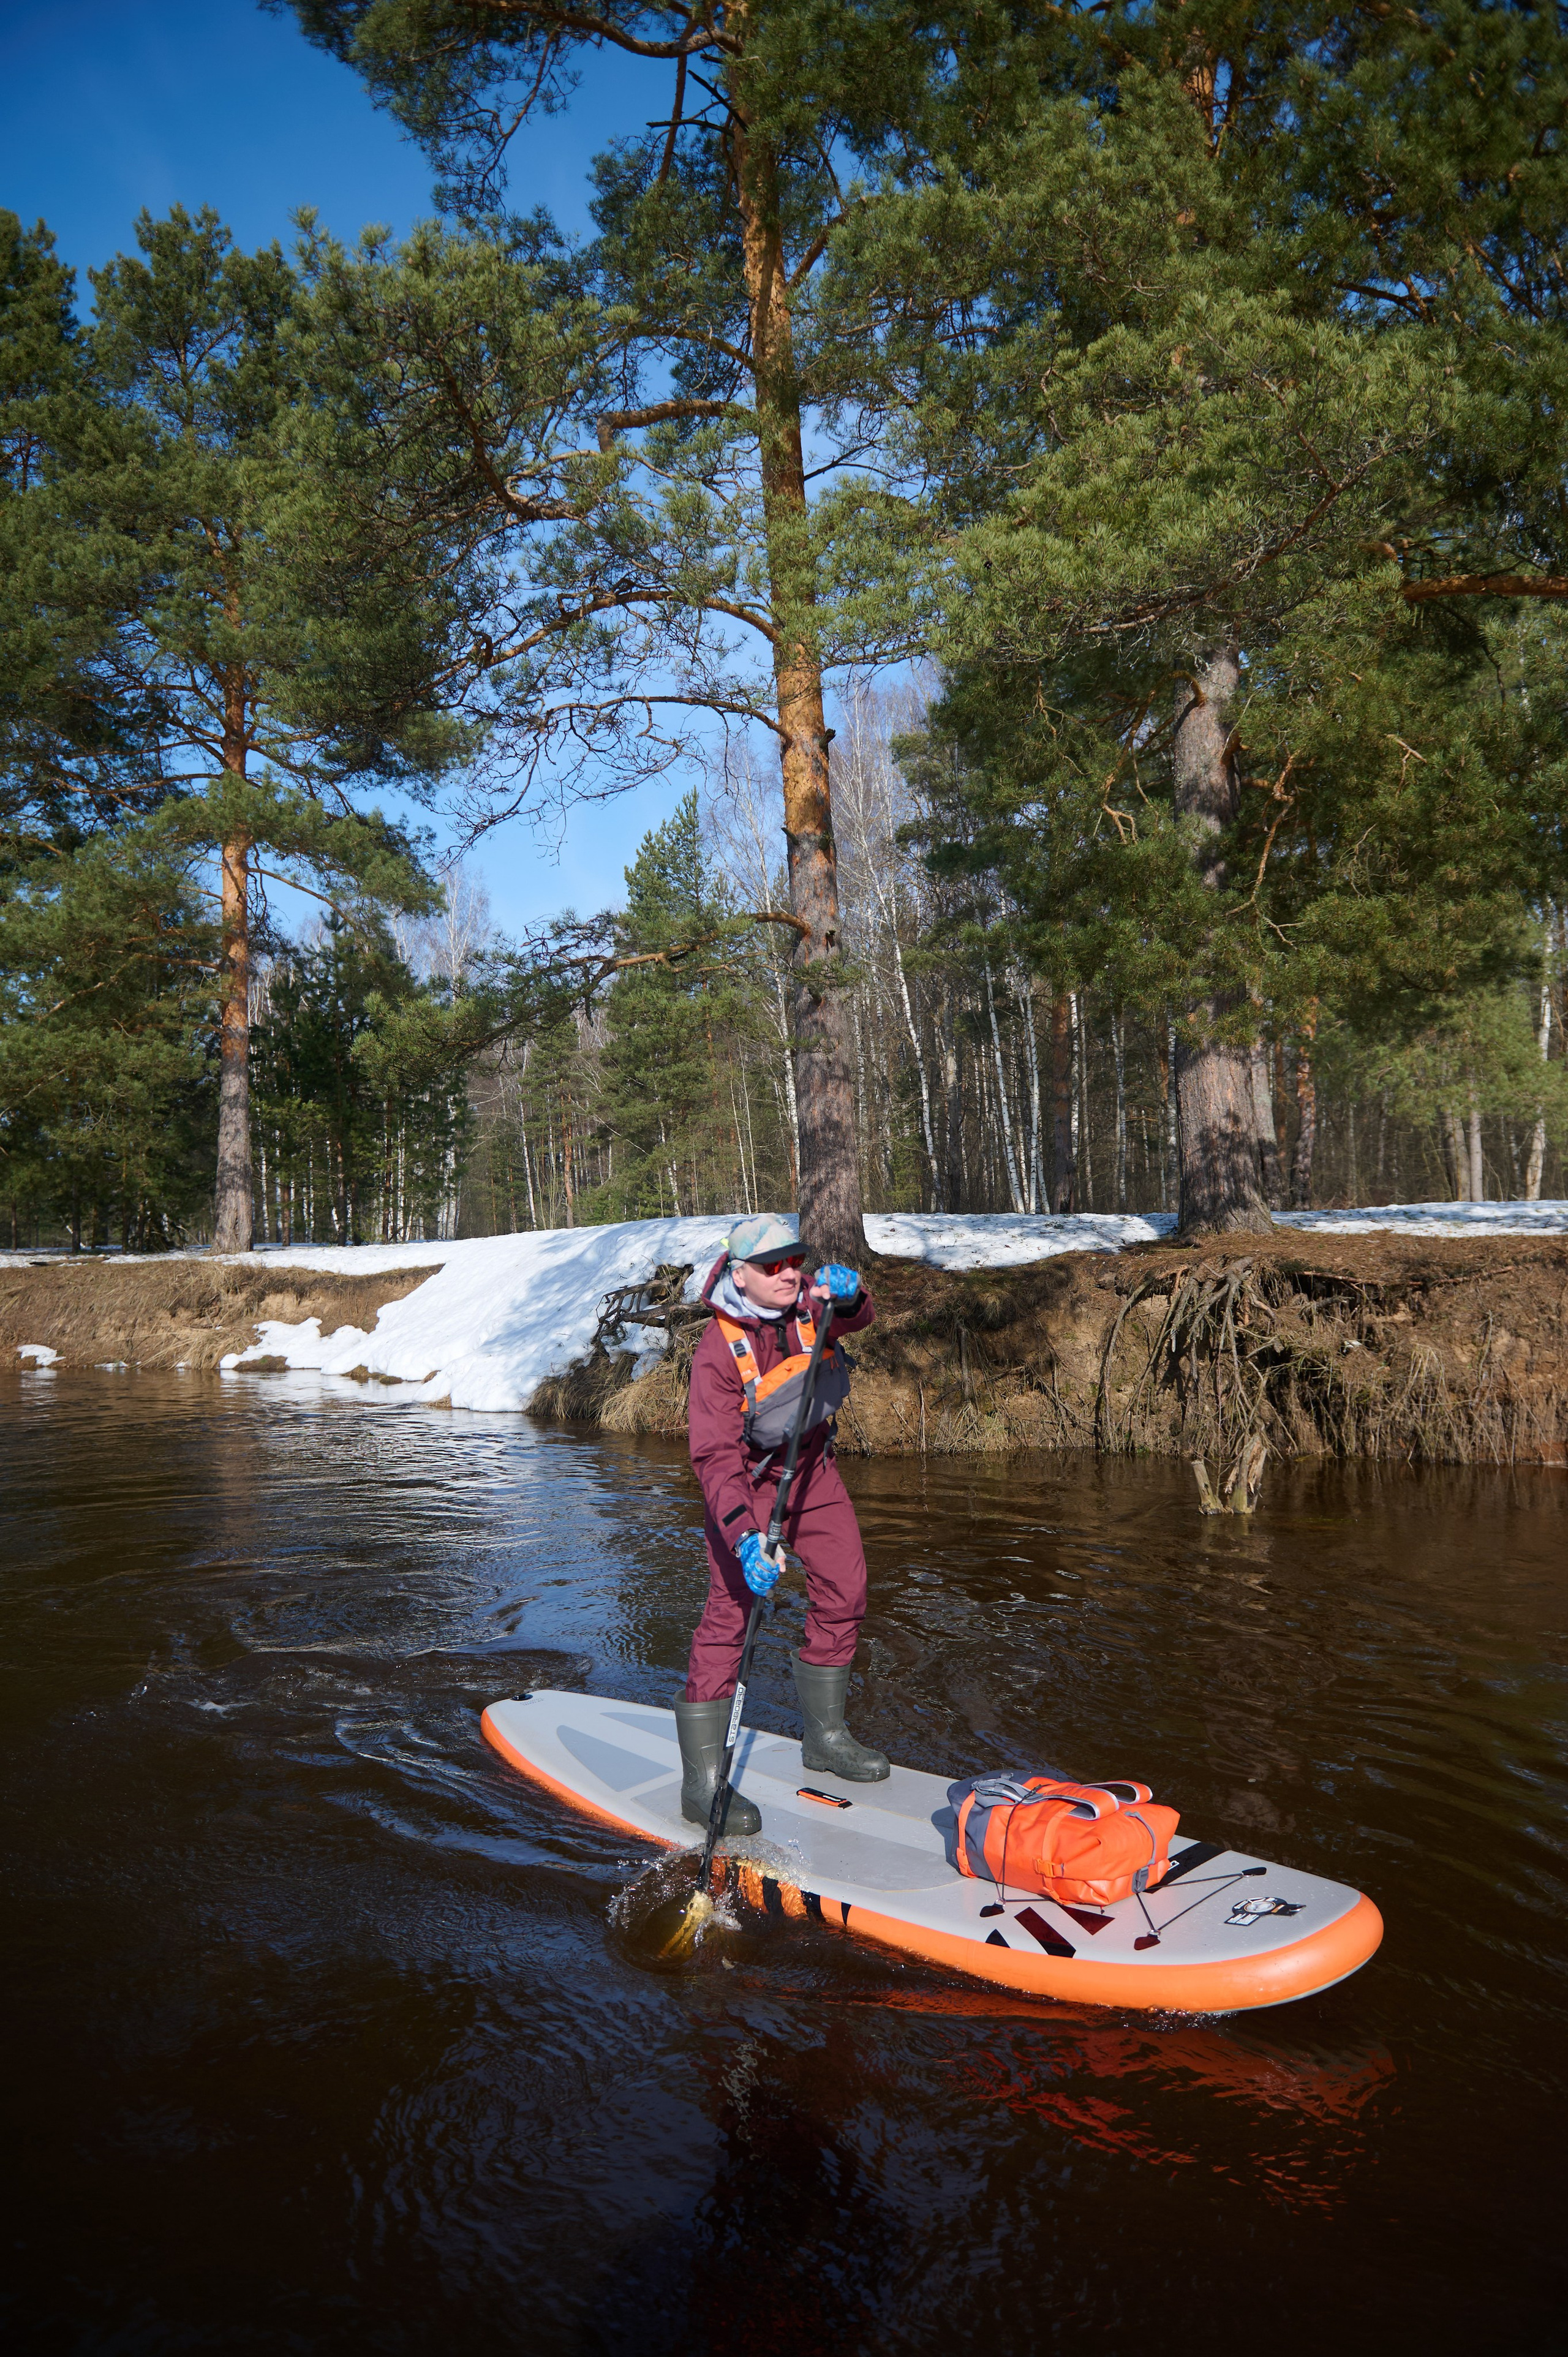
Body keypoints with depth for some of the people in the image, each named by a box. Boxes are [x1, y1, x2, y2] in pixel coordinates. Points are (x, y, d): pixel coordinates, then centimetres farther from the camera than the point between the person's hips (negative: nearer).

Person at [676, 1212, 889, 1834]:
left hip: (812, 1468, 6)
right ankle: (702, 1778, -8)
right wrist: (745, 1534, -43)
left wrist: (845, 1293, -35)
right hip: (747, 1482, -6)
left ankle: (824, 1736, 28)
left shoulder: (806, 1306, -9)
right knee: (729, 1611, -13)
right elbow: (715, 1455, -31)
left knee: (844, 1594, 9)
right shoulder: (718, 1350, -27)